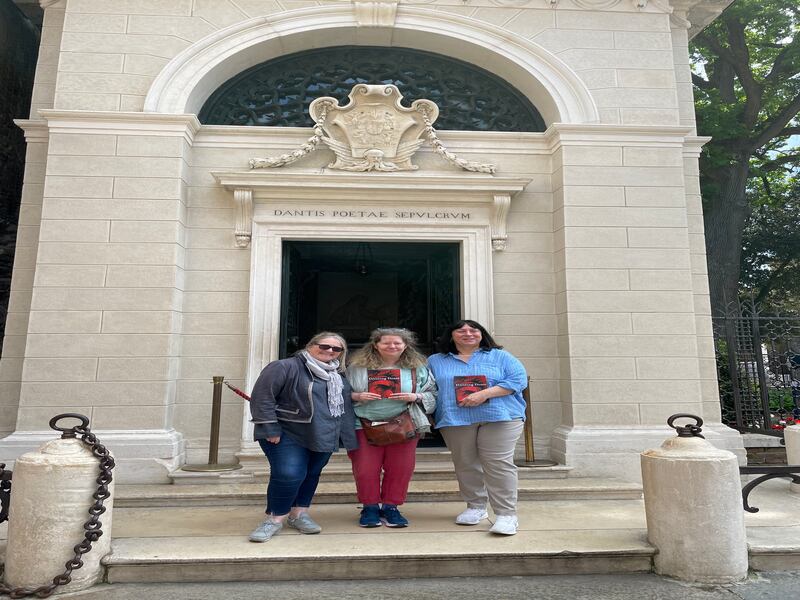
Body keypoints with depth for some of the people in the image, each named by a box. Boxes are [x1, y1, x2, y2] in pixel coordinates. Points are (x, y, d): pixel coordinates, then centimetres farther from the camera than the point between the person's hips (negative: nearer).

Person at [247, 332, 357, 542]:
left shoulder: (338, 377, 12)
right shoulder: (285, 367, -12)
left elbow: (345, 406, 21)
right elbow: (262, 397, -16)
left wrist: (347, 437, 16)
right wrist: (270, 429, -18)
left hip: (324, 437, 7)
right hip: (288, 436, -6)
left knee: (311, 475, 12)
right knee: (288, 475, -16)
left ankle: (298, 514, 31)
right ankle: (275, 518, 4)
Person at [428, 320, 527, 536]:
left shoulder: (500, 356, 9)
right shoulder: (436, 361, 16)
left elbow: (518, 379, -2)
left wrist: (484, 394, -13)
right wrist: (429, 417, -2)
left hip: (499, 418, -2)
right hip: (456, 421, 2)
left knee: (499, 465, -9)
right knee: (465, 465, 5)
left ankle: (506, 514, -4)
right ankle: (475, 507, 22)